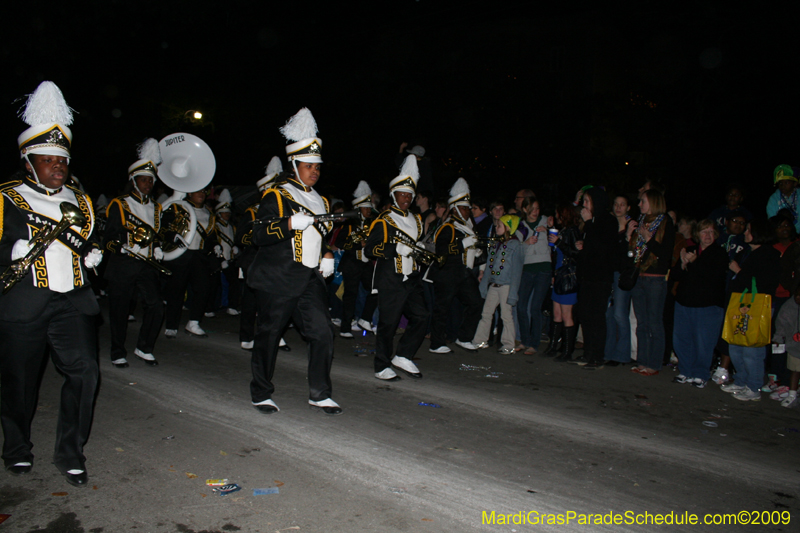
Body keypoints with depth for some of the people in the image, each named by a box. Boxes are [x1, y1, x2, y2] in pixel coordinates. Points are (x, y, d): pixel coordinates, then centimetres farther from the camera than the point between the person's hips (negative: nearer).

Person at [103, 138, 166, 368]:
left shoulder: (155, 207, 16)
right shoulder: (119, 205, 0)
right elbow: (108, 239, -5)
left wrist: (157, 249, 10)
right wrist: (124, 247, -23)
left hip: (146, 266, 4)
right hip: (122, 266, -4)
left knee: (157, 306, -7)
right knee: (119, 312, 3)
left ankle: (144, 348, 10)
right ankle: (118, 353, 19)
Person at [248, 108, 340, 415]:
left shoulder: (320, 201, 18)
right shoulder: (276, 196, -4)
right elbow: (259, 235, -13)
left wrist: (327, 257, 11)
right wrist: (291, 223, -26)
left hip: (310, 280, 6)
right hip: (277, 281, -6)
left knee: (323, 332, -3)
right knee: (269, 335, 4)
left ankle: (319, 395, 11)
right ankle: (261, 394, 23)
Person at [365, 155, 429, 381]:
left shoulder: (416, 221, 18)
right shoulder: (384, 220, -4)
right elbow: (370, 249, -12)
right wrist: (395, 247, -23)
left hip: (411, 279, 7)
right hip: (390, 281, -7)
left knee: (421, 317, 1)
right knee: (388, 323, -2)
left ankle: (403, 356, 15)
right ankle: (382, 367, 11)